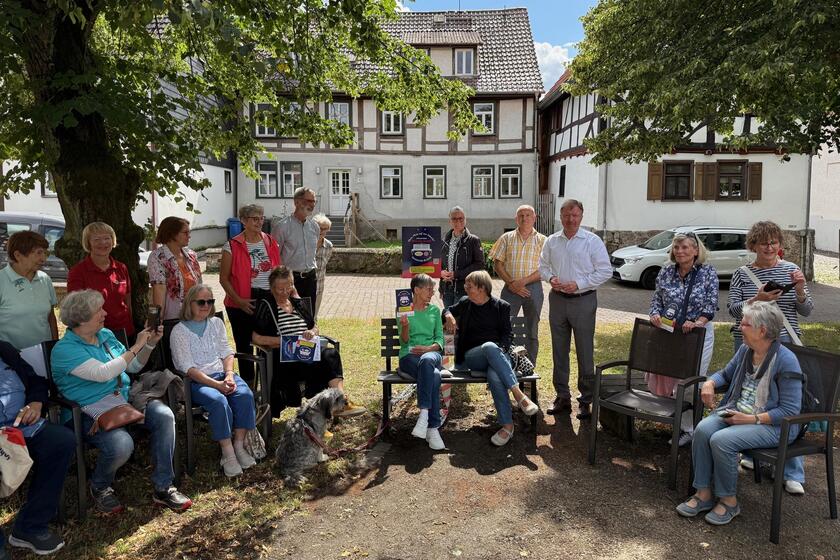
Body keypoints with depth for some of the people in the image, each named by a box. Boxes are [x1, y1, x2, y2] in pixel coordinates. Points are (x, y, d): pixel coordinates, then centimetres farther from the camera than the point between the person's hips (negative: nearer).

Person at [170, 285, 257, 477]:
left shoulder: (217, 323, 14)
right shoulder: (179, 330, -2)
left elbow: (226, 353, 12)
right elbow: (188, 368, -10)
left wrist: (229, 375, -9)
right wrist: (217, 384, -20)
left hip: (222, 373, 5)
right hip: (197, 381, -4)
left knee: (245, 394, -25)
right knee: (219, 401, -34)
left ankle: (239, 445, -16)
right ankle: (228, 453, -23)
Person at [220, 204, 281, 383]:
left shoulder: (271, 243, 9)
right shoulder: (232, 246, -4)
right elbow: (224, 278, -4)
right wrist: (239, 300, -13)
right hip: (243, 303, -3)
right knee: (244, 345, 6)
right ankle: (248, 384, 19)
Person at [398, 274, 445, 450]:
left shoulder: (434, 310, 17)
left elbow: (440, 339, 12)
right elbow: (404, 341, 2)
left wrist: (428, 348, -10)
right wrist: (405, 326, -20)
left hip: (431, 353, 2)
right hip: (409, 356, -2)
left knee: (427, 360, -39)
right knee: (434, 376, -36)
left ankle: (424, 413, -41)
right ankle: (433, 428, -36)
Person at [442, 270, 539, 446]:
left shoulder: (501, 306, 10)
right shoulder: (464, 303, 16)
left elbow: (506, 334, 8)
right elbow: (447, 310, 33)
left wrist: (501, 349, -12)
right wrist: (448, 316, 8)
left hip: (497, 353, 0)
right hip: (471, 356, 1)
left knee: (494, 376, -40)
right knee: (489, 346, -39)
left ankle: (507, 425, -32)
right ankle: (518, 394, -43)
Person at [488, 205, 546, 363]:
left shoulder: (542, 240, 4)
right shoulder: (506, 238, 7)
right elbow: (497, 264, 3)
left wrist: (524, 281, -15)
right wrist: (511, 283, -9)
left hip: (533, 289, 0)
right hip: (510, 289, 0)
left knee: (532, 332, 8)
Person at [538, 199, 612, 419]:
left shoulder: (592, 241, -5)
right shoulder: (552, 241, 8)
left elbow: (605, 271, -6)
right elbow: (543, 265, 17)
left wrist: (578, 284, -15)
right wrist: (550, 278, -5)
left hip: (583, 300, -4)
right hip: (557, 300, 4)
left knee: (585, 352, 1)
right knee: (559, 351, 10)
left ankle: (586, 400, 11)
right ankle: (562, 397, 21)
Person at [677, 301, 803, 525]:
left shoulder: (785, 361, -17)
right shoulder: (745, 351, 5)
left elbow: (790, 410, -17)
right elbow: (726, 373, 24)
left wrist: (752, 419, -21)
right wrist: (710, 383, 2)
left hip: (773, 424, -7)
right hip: (737, 411, 7)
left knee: (722, 440, -29)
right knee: (703, 429, -21)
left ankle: (729, 501, -7)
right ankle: (704, 494, -10)